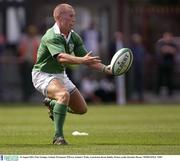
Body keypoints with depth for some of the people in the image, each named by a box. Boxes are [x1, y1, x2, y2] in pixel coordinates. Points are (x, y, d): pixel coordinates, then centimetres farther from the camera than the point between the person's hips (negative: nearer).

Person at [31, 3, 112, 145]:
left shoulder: (74, 37, -1)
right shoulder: (51, 37, -26)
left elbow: (87, 59, 2)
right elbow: (61, 57, -42)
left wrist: (105, 68, -13)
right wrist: (82, 60, -56)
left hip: (60, 75, 8)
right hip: (43, 74, -8)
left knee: (82, 109, 8)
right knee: (64, 95, -36)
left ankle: (52, 103, 33)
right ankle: (58, 136, -31)